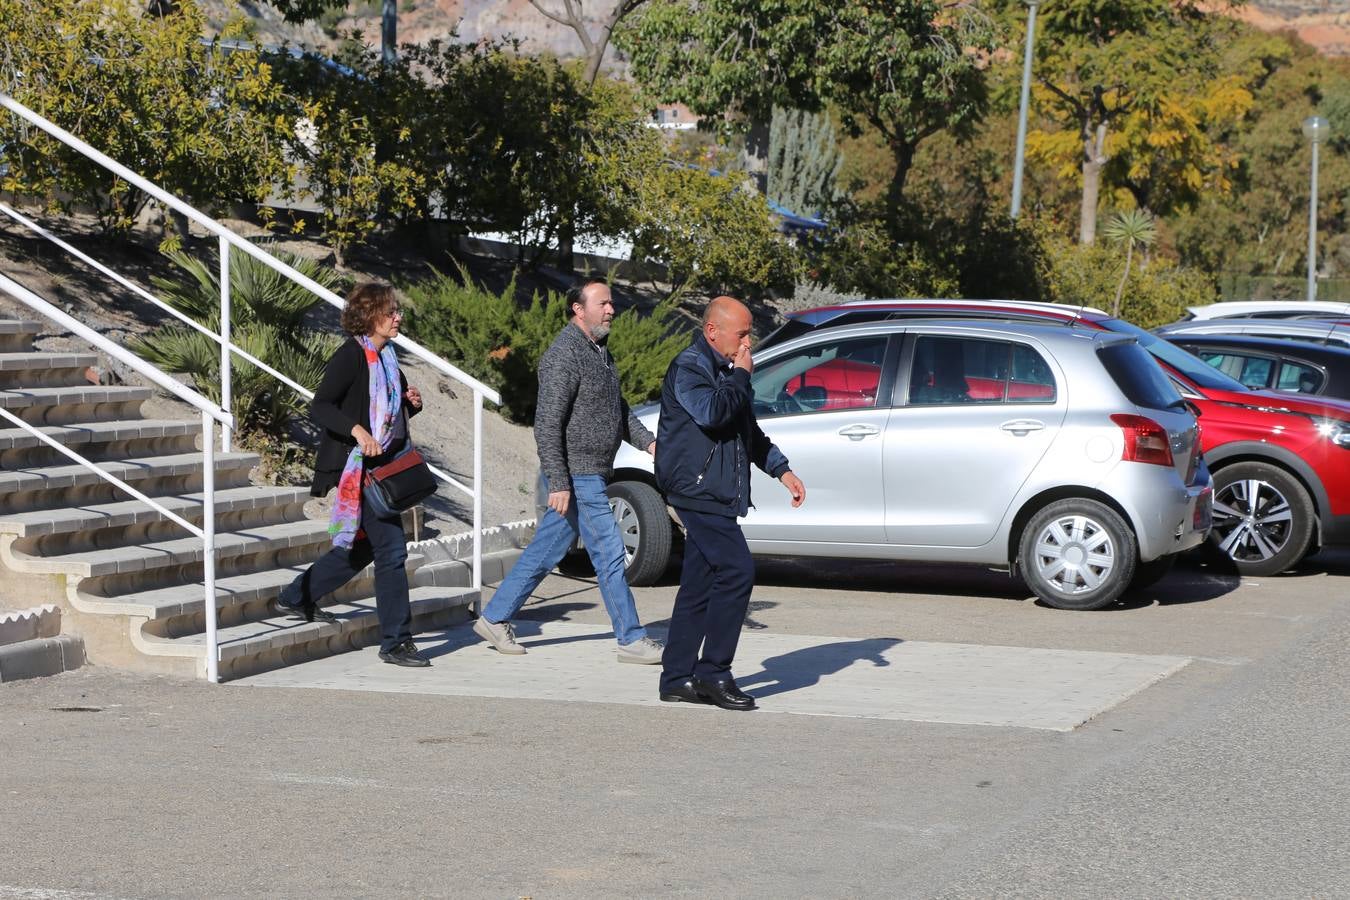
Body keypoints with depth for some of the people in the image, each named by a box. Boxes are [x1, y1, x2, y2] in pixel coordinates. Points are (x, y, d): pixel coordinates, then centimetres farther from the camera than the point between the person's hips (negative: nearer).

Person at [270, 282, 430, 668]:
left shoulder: (386, 356, 15)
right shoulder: (351, 355, -13)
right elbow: (320, 406, -19)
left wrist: (411, 403, 4)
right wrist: (357, 431, -32)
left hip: (384, 464, 10)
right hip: (359, 466, -10)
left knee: (364, 545, 18)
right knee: (391, 548, -10)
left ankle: (295, 598, 34)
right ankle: (395, 642, -3)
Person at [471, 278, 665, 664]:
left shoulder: (598, 350, 15)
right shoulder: (564, 356, -17)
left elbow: (618, 411, 23)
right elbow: (547, 425, -21)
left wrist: (648, 442, 9)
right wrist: (558, 483, -24)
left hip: (592, 475, 10)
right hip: (578, 474, -10)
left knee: (545, 552, 14)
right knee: (609, 552, -6)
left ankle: (494, 618, 22)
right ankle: (631, 640, 1)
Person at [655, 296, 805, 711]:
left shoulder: (724, 370, 21)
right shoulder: (689, 367, -9)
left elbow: (749, 431, 32)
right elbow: (711, 413, -27)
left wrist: (780, 469, 24)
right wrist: (740, 376, -12)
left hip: (714, 495, 10)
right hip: (697, 489, -10)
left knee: (698, 586, 8)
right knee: (737, 571, -17)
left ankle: (678, 678, 11)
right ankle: (713, 671, -13)